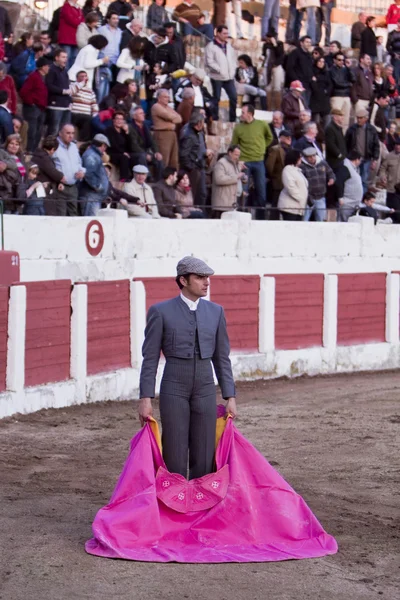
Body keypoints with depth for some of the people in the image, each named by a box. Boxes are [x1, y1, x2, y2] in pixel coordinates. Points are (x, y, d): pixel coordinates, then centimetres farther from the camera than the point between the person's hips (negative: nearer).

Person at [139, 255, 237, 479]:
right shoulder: (161, 312, -3)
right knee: (174, 456, -4)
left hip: (205, 390, 3)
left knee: (204, 458, 2)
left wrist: (230, 397, 5)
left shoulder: (216, 312, 7)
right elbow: (150, 358, -3)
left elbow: (222, 358, 10)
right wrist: (146, 399, -9)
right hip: (174, 390, -3)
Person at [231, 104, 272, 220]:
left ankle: (260, 218, 16)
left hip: (259, 162, 2)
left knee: (261, 191, 6)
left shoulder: (262, 125, 0)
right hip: (244, 162, -2)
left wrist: (262, 148, 10)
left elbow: (269, 138, 19)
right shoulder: (238, 128, -2)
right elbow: (233, 146, 2)